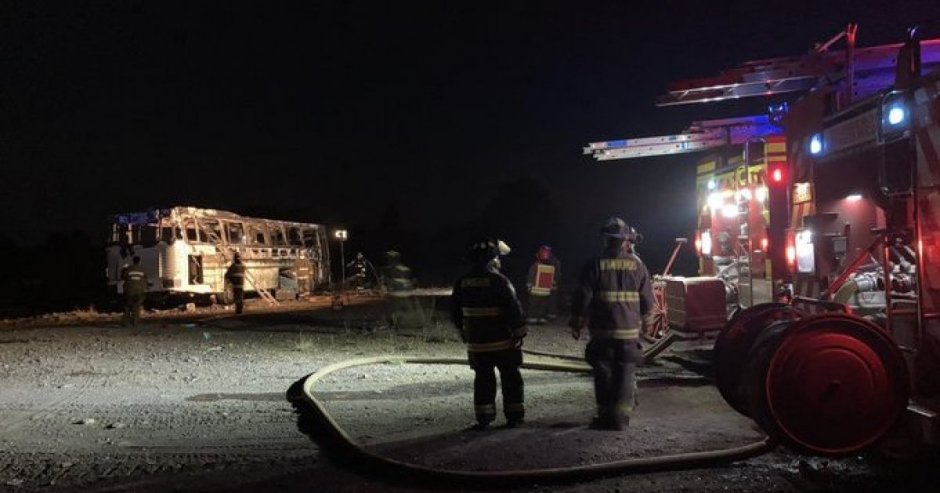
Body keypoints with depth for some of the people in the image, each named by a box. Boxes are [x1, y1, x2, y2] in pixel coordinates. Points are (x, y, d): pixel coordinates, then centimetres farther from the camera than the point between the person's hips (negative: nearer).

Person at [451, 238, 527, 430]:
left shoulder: (462, 283, 2)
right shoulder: (499, 281, -15)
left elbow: (455, 311, 11)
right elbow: (514, 309, -17)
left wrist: (464, 333, 22)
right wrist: (520, 333, -6)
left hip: (476, 343, 4)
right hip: (503, 342, -4)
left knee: (483, 378, 11)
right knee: (510, 378, 8)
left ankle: (483, 417, 11)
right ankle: (514, 415, 12)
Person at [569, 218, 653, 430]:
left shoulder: (595, 265, -6)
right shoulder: (637, 265, 2)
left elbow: (582, 297, -6)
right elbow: (647, 299, 8)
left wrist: (576, 324, 5)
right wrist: (645, 321, 22)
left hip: (602, 332, -1)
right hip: (630, 331, 2)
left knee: (603, 374, 7)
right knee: (625, 373, 7)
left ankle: (605, 416, 12)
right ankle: (621, 416, 5)